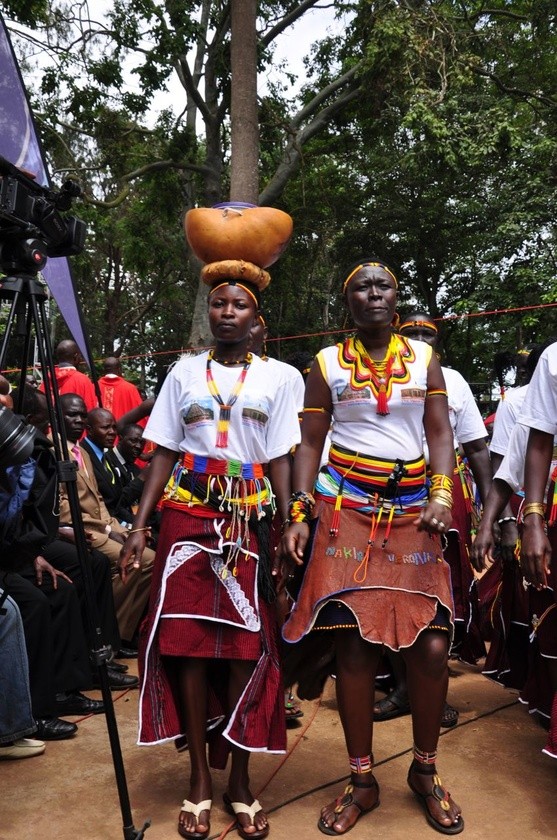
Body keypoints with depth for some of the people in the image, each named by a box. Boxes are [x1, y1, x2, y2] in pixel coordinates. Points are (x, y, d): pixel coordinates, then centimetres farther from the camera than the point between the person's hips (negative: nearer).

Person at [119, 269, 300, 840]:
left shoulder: (273, 379, 7)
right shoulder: (184, 373, 9)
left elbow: (280, 461, 5)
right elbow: (164, 455, 7)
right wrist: (140, 525, -1)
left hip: (250, 520, 0)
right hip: (188, 517, 1)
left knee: (247, 643, -2)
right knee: (187, 640, -1)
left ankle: (239, 780, 13)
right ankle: (199, 777, 13)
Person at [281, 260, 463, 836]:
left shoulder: (424, 357, 11)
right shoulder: (326, 363, 7)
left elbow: (440, 432, 6)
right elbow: (309, 443, 4)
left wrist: (442, 495, -10)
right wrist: (298, 516, -6)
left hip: (413, 513, 2)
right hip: (347, 514, -1)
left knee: (432, 646, -4)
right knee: (354, 648, -1)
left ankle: (425, 771, 21)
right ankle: (361, 781, 18)